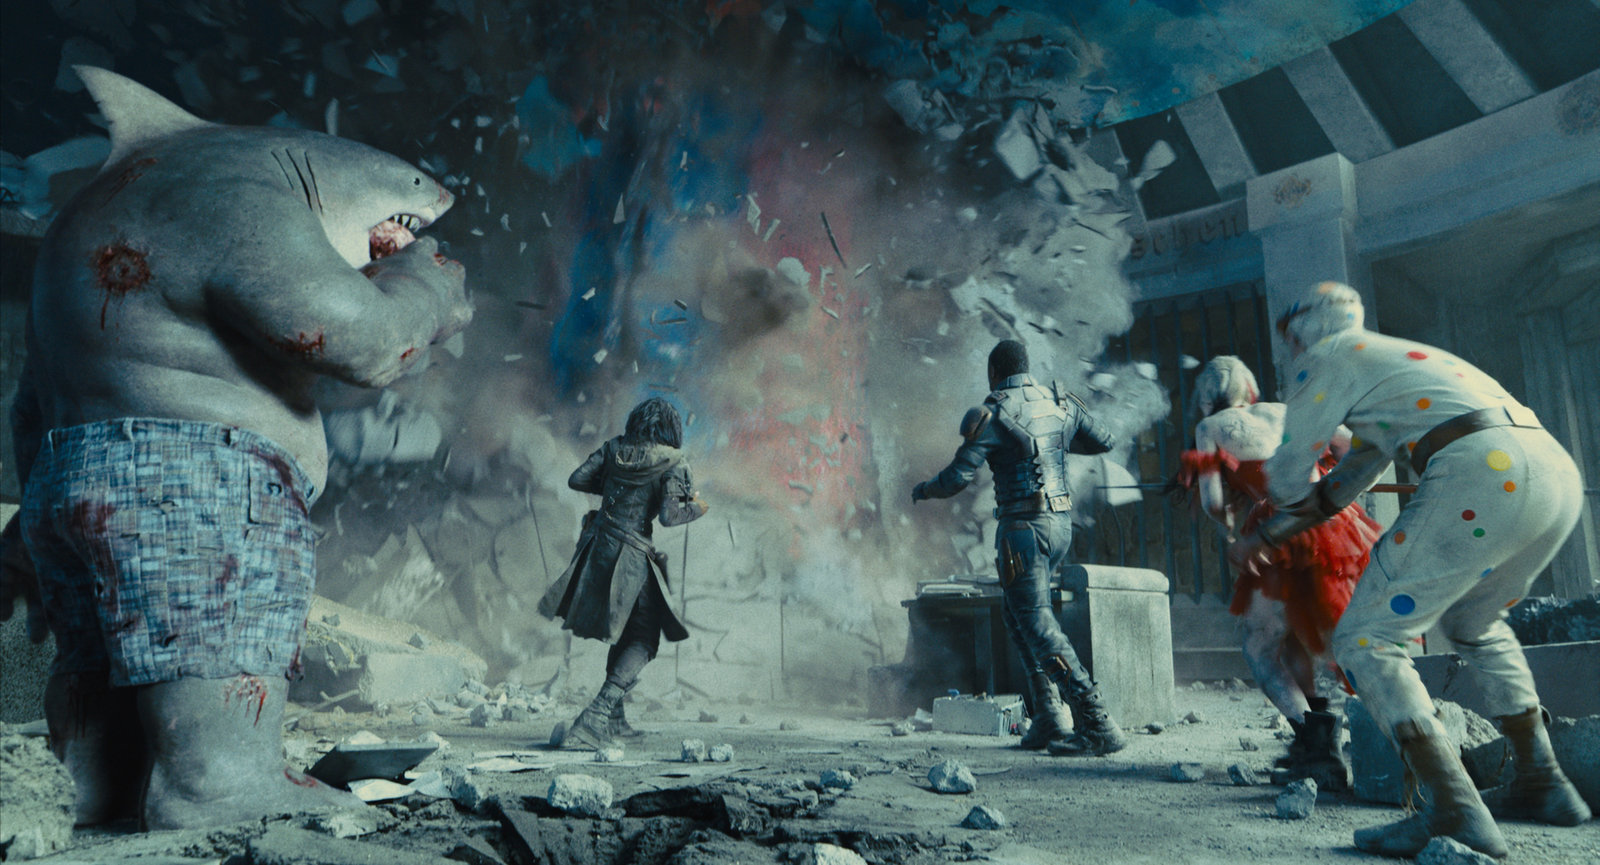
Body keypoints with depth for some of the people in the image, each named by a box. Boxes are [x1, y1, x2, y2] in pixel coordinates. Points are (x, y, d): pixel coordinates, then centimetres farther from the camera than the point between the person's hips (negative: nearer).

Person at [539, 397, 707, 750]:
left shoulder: (614, 448, 6)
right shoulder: (673, 464, -8)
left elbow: (576, 479, 5)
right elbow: (668, 516, -17)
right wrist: (695, 509, 2)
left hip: (598, 546, 6)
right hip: (632, 557, -6)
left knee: (624, 632, 22)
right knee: (642, 640, 7)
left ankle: (614, 719, 28)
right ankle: (595, 718, -8)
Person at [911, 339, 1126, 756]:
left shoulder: (989, 415, -9)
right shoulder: (1061, 403, 10)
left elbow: (956, 478, -12)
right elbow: (1104, 441, 22)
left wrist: (923, 490, 8)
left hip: (1023, 528, -7)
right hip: (1061, 524, 8)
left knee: (1039, 627, -6)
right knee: (1016, 612, 19)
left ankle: (1098, 725, -12)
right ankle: (1049, 717, 17)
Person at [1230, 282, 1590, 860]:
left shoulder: (1324, 356, 10)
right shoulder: (1392, 358, 35)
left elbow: (1288, 480, 10)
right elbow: (1343, 485, 38)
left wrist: (1293, 503, 34)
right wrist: (1266, 538, 43)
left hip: (1481, 475, -9)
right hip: (1559, 471, 9)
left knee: (1365, 640, -1)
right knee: (1473, 622, 31)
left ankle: (1456, 813, -9)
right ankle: (1543, 783, 32)